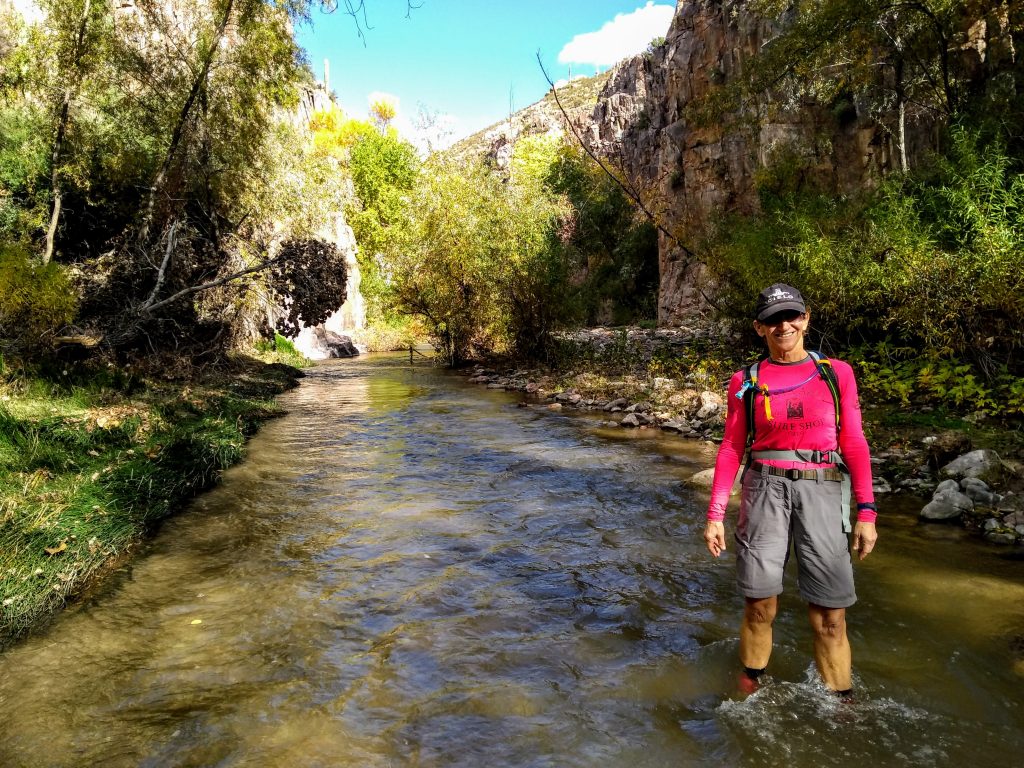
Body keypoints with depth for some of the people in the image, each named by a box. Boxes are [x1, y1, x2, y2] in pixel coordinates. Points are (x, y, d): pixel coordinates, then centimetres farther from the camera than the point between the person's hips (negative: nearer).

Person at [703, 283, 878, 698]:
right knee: (760, 605, 1)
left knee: (829, 615, -1)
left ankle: (841, 698, 15)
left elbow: (854, 444, 8)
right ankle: (751, 679, 23)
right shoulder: (746, 381, 7)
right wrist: (715, 515, 3)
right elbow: (731, 449, 9)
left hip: (821, 492, 0)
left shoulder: (837, 373, 9)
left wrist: (866, 511, 0)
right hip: (766, 488, 0)